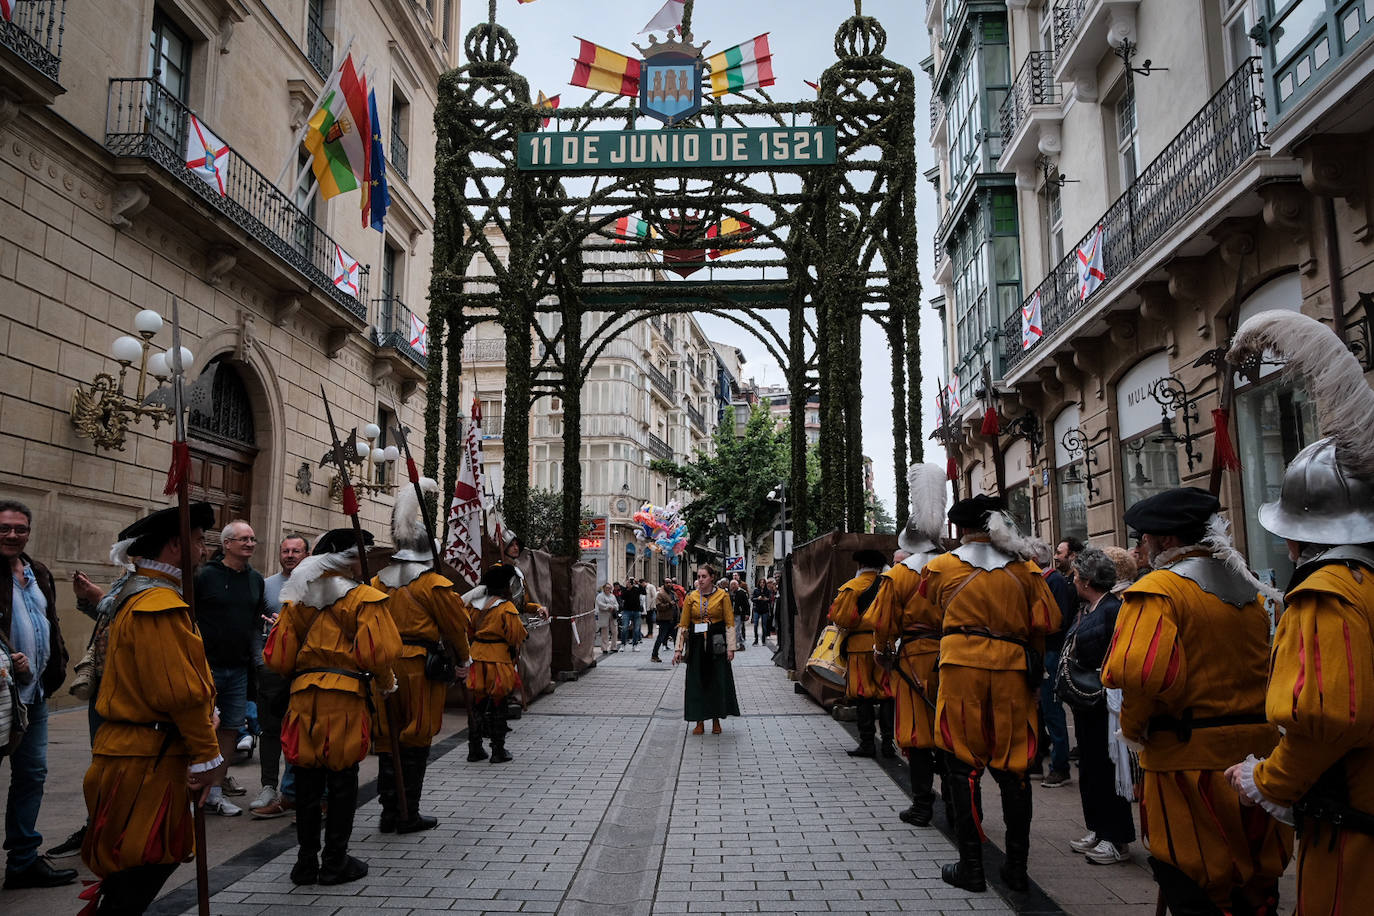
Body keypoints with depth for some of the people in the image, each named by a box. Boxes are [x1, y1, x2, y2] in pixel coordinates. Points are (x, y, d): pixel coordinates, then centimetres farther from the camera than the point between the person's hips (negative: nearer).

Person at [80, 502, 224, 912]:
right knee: (138, 879, -2)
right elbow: (180, 692, -23)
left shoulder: (135, 594, 17)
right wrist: (206, 754, -14)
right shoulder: (160, 604, -19)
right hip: (148, 761, -10)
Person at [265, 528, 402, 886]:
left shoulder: (297, 599, 10)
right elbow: (380, 651, -14)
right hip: (345, 698, -5)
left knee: (307, 780, 12)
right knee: (342, 780, 6)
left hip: (303, 695, 5)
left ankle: (306, 861, 20)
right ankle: (335, 862, 13)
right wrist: (385, 682, 5)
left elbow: (277, 656, 8)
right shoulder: (363, 598, -6)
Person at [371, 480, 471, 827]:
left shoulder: (377, 583, 7)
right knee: (416, 739, 3)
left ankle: (390, 811, 17)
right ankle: (409, 814, 8)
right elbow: (456, 626, -4)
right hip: (421, 668, -5)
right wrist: (461, 662, 11)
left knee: (387, 738, 12)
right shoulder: (435, 585, -9)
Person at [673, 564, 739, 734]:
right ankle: (699, 721, 12)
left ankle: (716, 720, 17)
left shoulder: (722, 595, -2)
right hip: (696, 644, 2)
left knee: (718, 681, 3)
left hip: (716, 644, -2)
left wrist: (730, 647, -8)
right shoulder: (691, 597, 3)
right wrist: (678, 649, 0)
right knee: (696, 681, 3)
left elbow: (730, 623, -2)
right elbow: (683, 624, 5)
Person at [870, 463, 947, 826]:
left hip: (916, 659, -4)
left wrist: (883, 647, 14)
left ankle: (922, 807, 8)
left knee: (918, 732, 3)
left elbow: (884, 622, -4)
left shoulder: (899, 574, -8)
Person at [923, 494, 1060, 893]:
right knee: (1013, 768, 9)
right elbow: (1047, 623, 4)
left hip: (962, 669, -2)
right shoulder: (1023, 569, 5)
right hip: (1013, 674, 2)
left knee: (964, 766, 5)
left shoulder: (942, 567, 2)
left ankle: (971, 867, 9)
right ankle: (1016, 868, 16)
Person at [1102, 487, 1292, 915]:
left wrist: (1134, 727, -12)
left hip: (1191, 761, -7)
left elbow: (1142, 673, -28)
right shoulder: (1255, 591, 9)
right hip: (1259, 749, 7)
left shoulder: (1158, 590, -15)